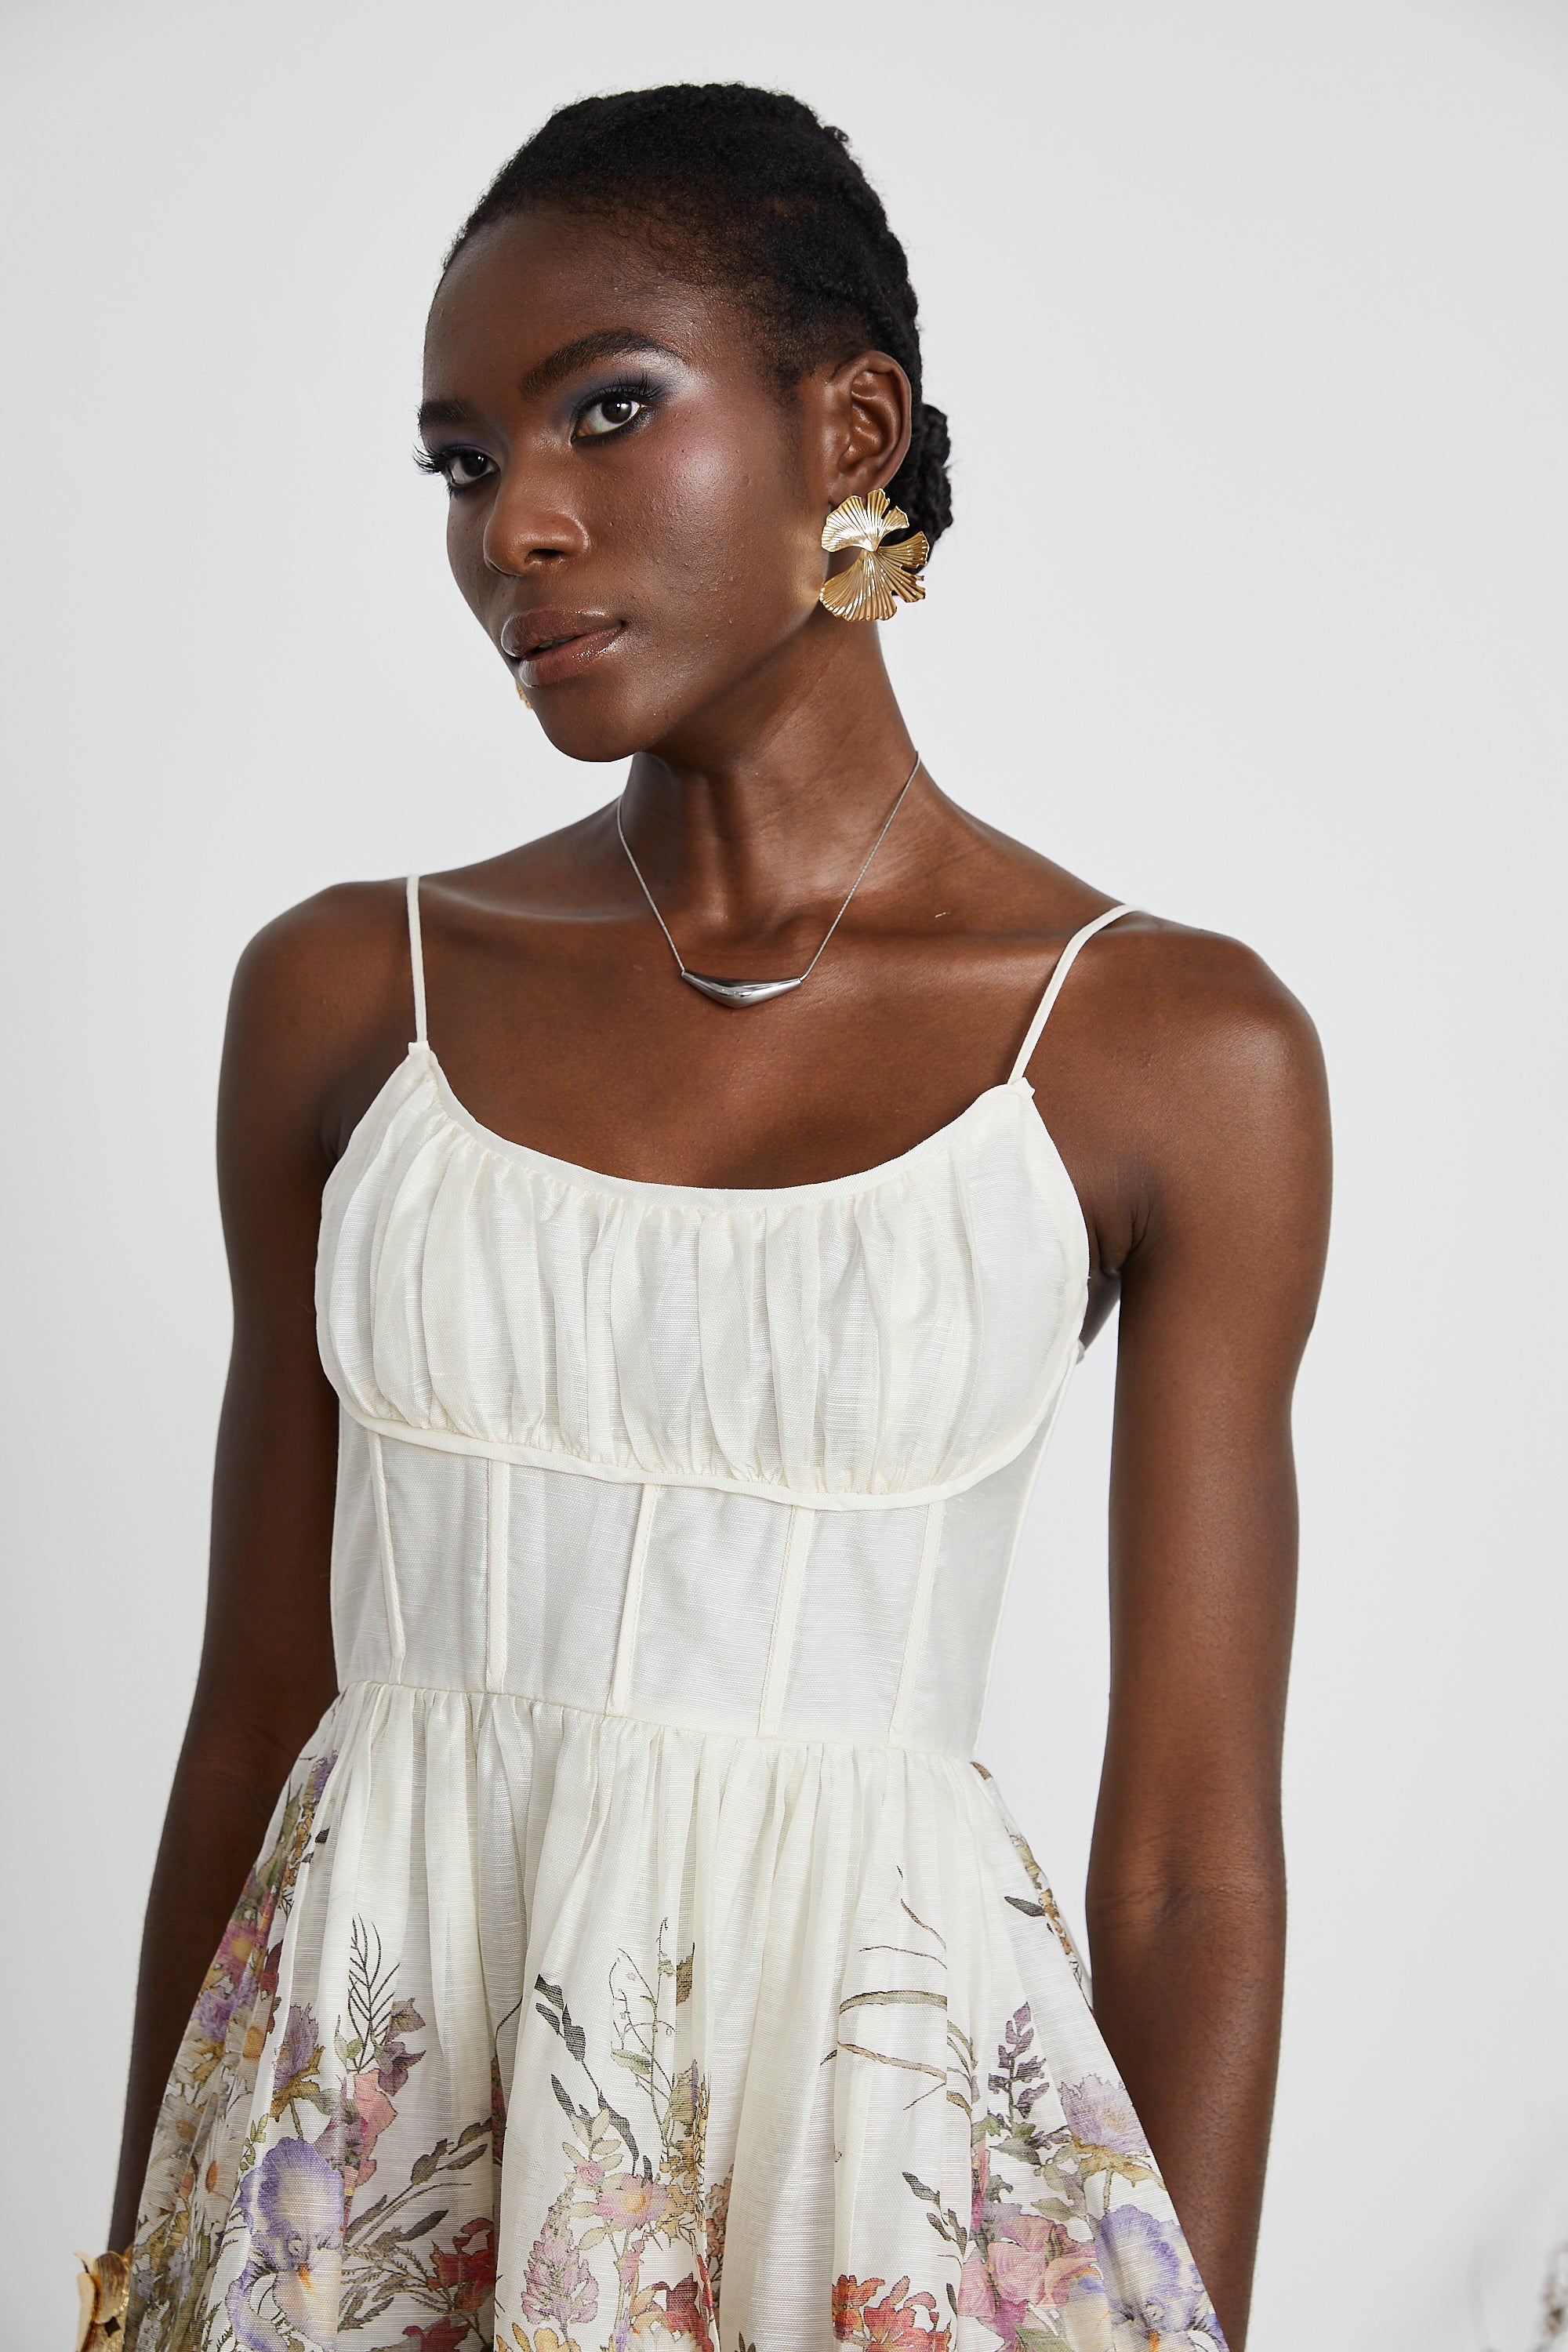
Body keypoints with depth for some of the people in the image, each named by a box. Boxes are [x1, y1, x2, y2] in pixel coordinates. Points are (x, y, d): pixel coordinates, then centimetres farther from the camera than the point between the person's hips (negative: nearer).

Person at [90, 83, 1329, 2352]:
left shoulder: (1174, 1047, -5)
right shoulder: (345, 992, 2)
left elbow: (1195, 1860, -5)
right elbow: (254, 1714, 6)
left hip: (881, 2137, -2)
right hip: (362, 2116, 2)